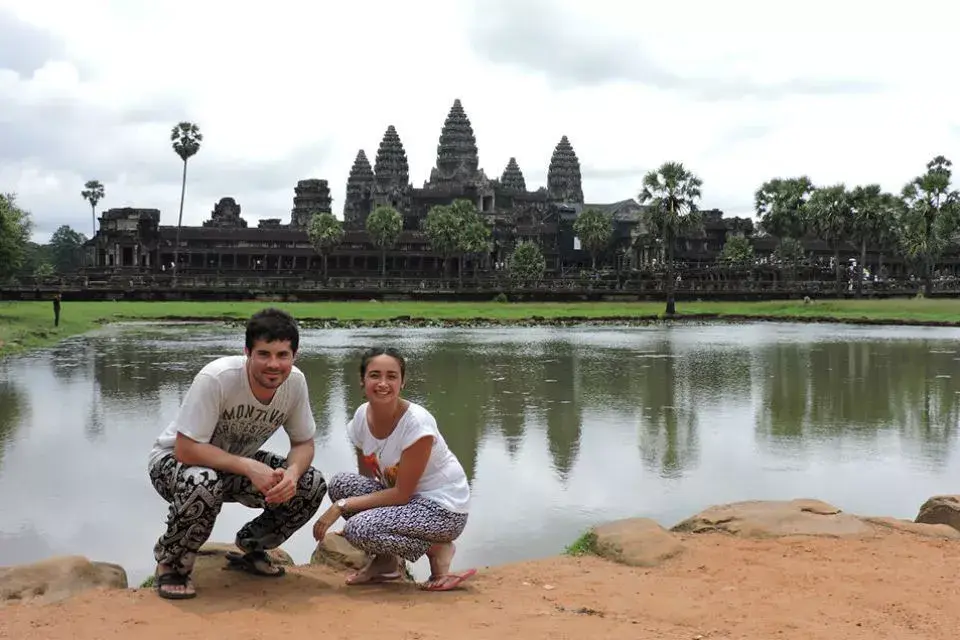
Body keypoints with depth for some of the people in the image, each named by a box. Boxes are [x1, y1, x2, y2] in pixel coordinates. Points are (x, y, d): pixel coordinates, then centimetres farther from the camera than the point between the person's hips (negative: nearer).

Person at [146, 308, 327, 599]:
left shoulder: (295, 382, -17)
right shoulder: (216, 378, -33)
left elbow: (304, 444, -5)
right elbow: (186, 450, -32)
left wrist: (291, 473, -28)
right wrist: (249, 467, -38)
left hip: (237, 463, 5)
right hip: (175, 460, -5)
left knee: (312, 485, -14)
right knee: (204, 483, -40)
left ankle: (251, 547, 11)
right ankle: (171, 564, -11)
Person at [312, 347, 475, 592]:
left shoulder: (417, 422, -24)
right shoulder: (362, 417, -4)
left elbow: (401, 493, -21)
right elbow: (367, 481, 6)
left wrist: (342, 506, -22)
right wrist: (342, 505, -12)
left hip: (445, 509, -7)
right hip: (403, 499, 7)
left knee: (358, 529, -26)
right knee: (340, 484, -13)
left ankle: (437, 550, -4)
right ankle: (385, 562, 3)